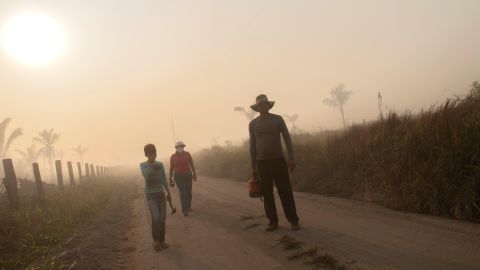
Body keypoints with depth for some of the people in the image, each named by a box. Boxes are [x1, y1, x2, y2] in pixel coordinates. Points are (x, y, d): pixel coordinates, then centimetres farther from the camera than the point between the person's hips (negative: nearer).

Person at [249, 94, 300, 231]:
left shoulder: (278, 119, 2)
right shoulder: (253, 124, 5)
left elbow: (287, 139, 0)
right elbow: (252, 145, 7)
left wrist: (291, 158, -9)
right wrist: (253, 167, 5)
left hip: (278, 160, -1)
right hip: (262, 162, 1)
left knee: (285, 191, -3)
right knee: (267, 194, 3)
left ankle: (293, 220, 5)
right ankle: (273, 221, 12)